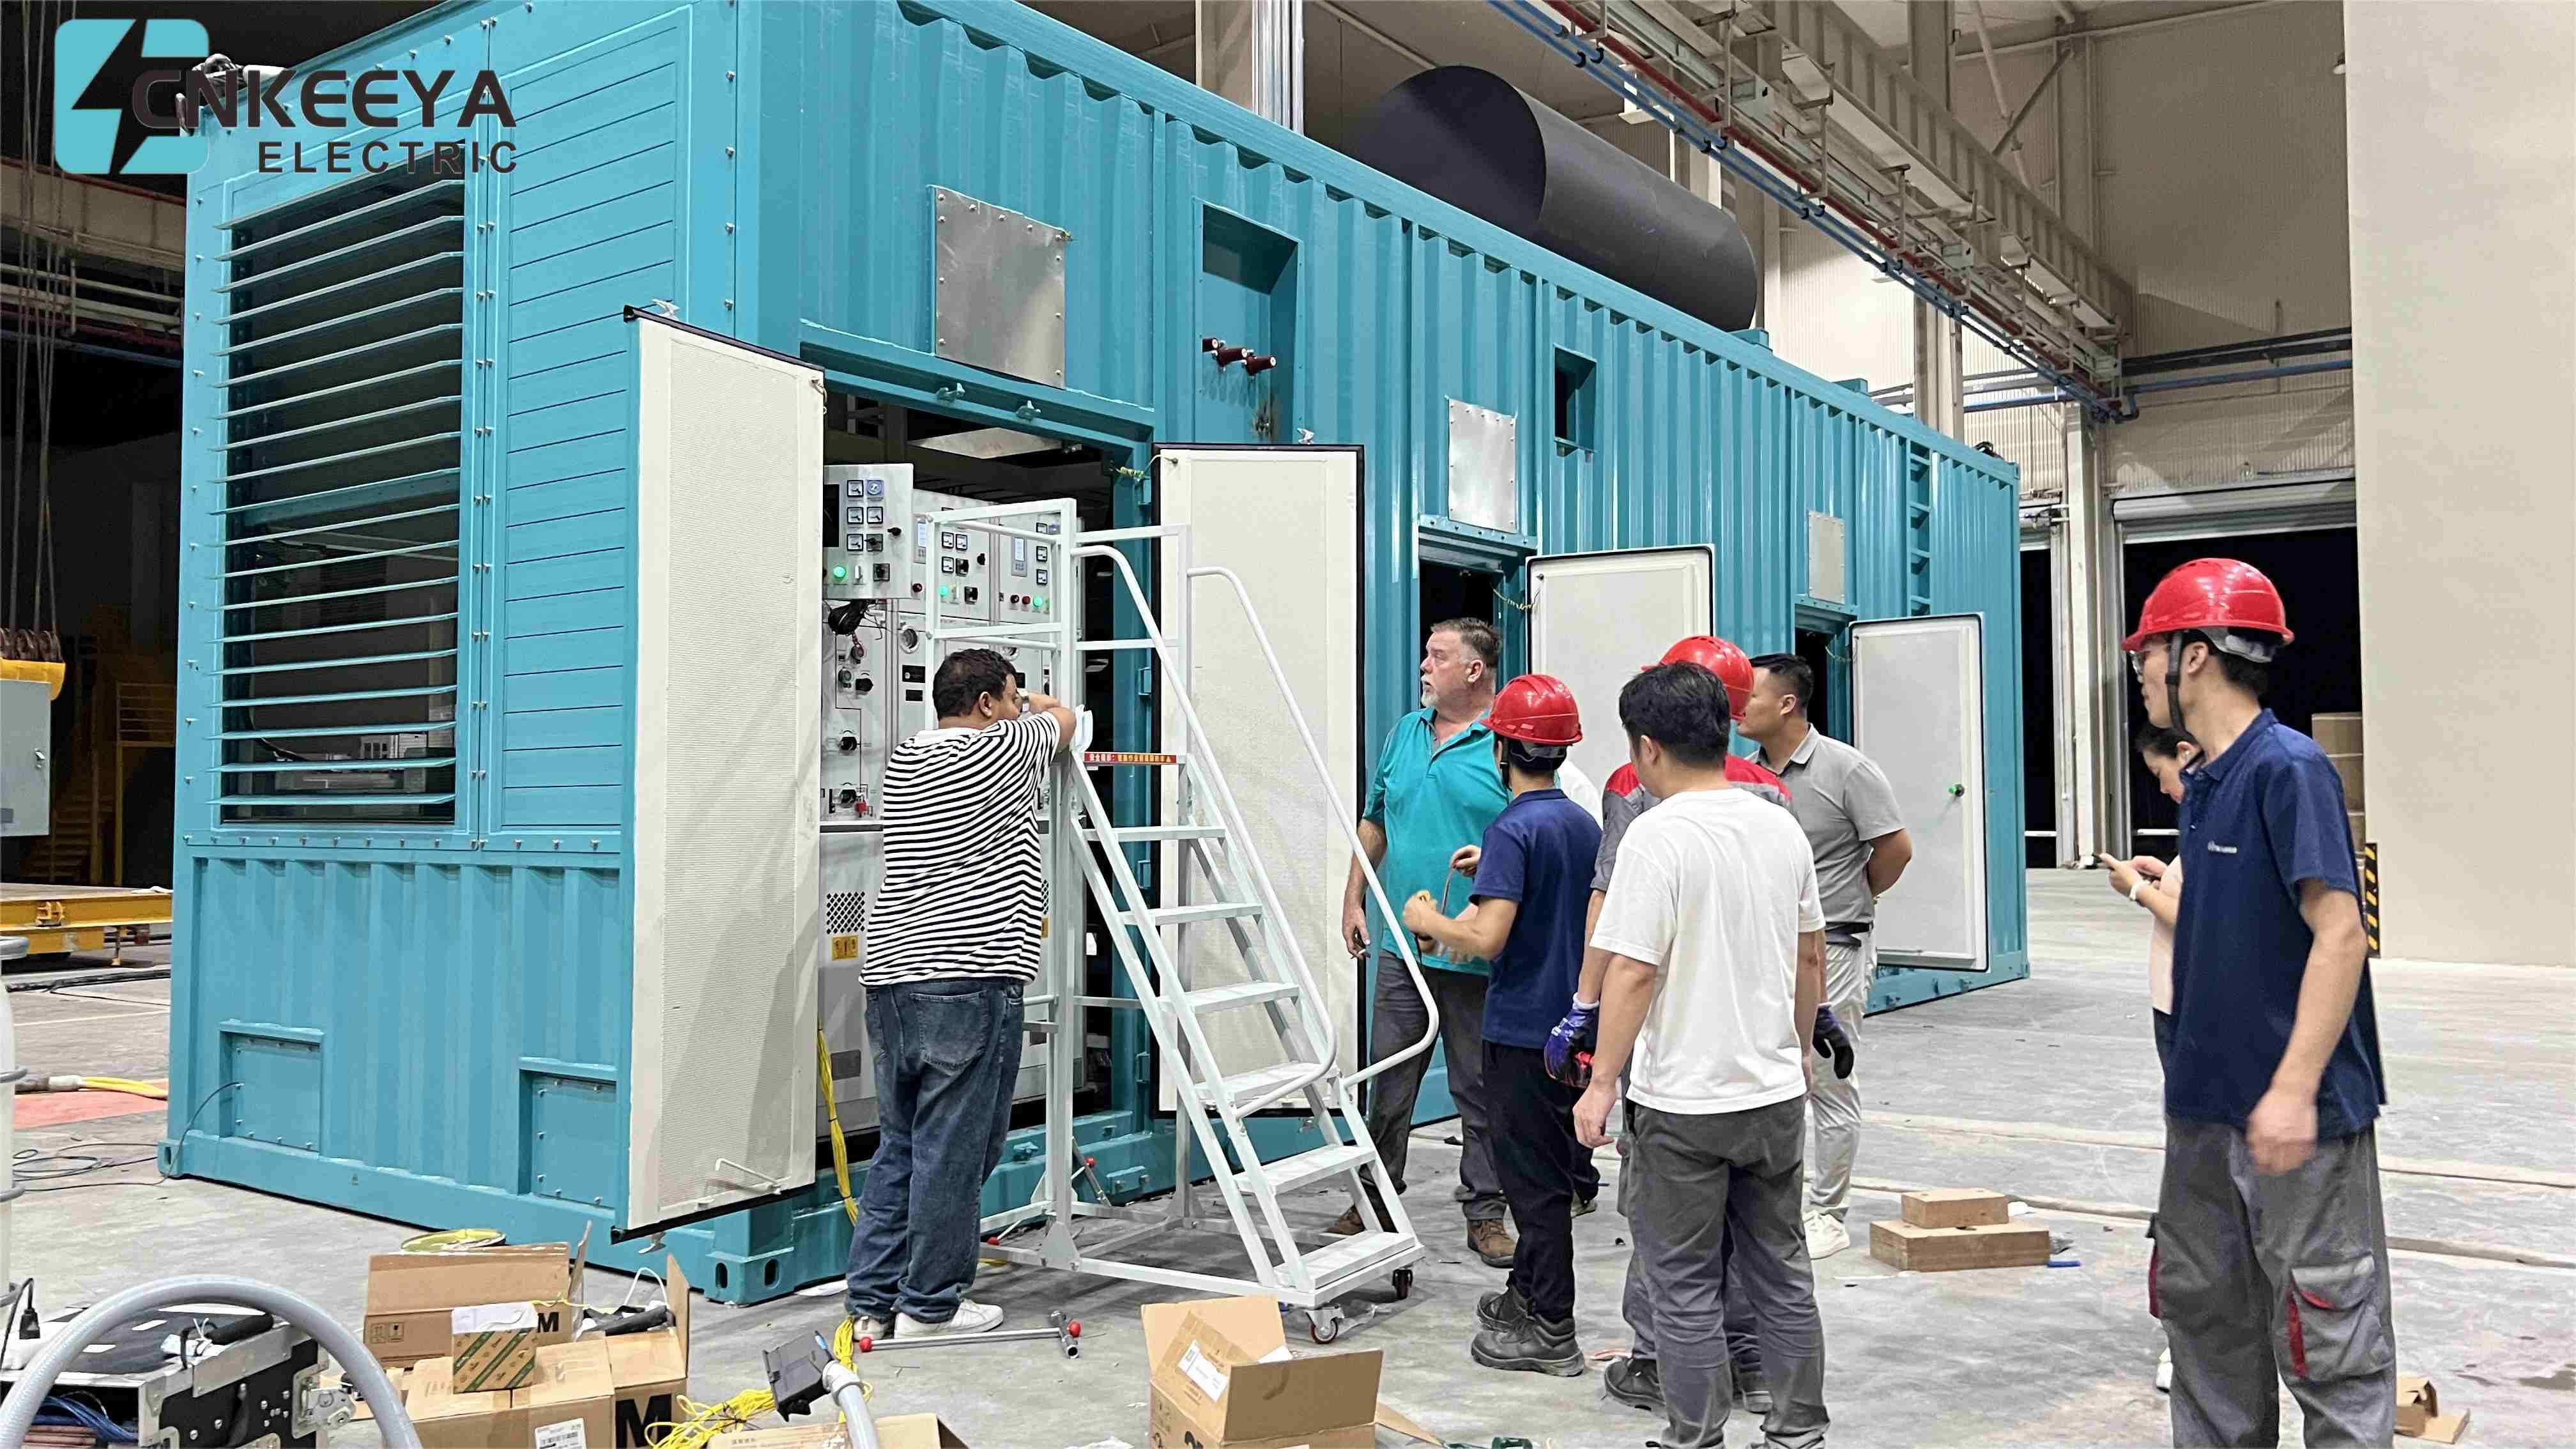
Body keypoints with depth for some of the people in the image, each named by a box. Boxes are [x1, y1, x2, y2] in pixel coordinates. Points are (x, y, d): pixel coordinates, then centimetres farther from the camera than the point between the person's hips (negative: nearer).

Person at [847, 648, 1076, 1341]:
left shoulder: (903, 759, 14)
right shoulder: (999, 749, -5)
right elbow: (1062, 718, 15)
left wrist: (1015, 705, 44)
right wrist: (1032, 703, 36)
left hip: (892, 974, 8)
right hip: (968, 981, -8)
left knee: (900, 1146, 15)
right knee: (953, 1151, 1)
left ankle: (872, 1300, 19)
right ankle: (929, 1306, 10)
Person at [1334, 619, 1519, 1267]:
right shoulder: (1405, 734, 11)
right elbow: (1374, 823, 19)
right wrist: (1354, 899, 14)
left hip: (1479, 958, -5)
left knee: (1482, 1090, 7)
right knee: (1387, 1084, 11)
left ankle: (1485, 1214, 19)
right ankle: (1375, 1201, 25)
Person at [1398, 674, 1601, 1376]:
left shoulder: (1514, 830, -18)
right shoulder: (1585, 824, 7)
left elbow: (1489, 938, -26)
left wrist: (1431, 921, -7)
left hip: (1523, 1027, -8)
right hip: (1574, 1022, 8)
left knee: (1534, 1176, 0)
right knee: (1550, 1166, 19)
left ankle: (1552, 1333, 7)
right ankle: (1528, 1292, 33)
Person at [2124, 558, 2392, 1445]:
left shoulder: (2289, 770, -15)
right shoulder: (2204, 785, 11)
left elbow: (2338, 933, -22)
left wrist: (2296, 1088, -26)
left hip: (2295, 1113, -9)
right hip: (2207, 1105, 9)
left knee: (2326, 1338, 0)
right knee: (2202, 1308, 17)